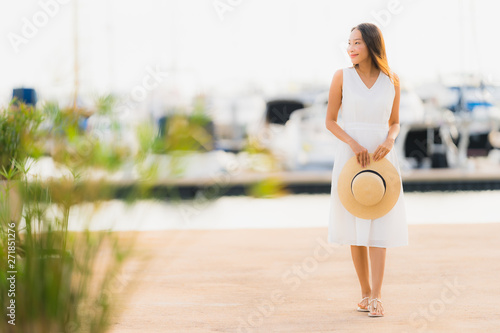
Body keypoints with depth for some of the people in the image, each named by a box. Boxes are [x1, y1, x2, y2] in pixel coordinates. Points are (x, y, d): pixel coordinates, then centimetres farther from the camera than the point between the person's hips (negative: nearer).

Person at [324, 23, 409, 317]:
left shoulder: (392, 80, 3)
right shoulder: (342, 77, 0)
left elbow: (395, 123, 10)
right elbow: (330, 120, 2)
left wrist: (389, 141, -12)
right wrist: (353, 143, -14)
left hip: (382, 158, 0)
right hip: (350, 156, 0)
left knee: (379, 224, -6)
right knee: (355, 226, 3)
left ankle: (377, 297, -9)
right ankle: (365, 292, 13)